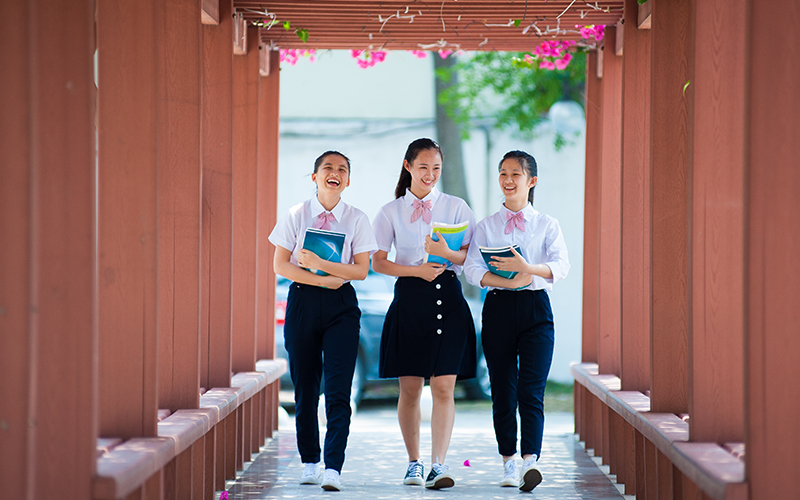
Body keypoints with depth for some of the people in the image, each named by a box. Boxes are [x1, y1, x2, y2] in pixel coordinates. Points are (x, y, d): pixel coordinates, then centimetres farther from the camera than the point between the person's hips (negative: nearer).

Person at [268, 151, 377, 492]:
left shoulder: (357, 219, 3)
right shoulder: (296, 216, 4)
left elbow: (361, 270, -3)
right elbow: (281, 265, -1)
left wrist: (320, 264, -17)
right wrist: (322, 281, -12)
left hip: (341, 304, -1)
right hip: (302, 300, 1)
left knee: (338, 390, -11)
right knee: (305, 387, 6)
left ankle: (333, 468, -15)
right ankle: (309, 462, 20)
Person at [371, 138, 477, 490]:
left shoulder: (456, 207, 9)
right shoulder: (391, 212, 8)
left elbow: (470, 256, 3)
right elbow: (378, 262, 3)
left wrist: (446, 253, -18)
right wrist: (417, 270, -11)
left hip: (448, 298, 0)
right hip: (409, 300, 0)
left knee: (443, 387, -8)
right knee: (410, 388, 3)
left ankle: (439, 465, -11)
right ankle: (414, 462, 16)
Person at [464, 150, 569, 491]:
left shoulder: (547, 226, 7)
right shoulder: (486, 226, 10)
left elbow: (561, 265, -8)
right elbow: (472, 267, -5)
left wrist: (529, 269, -28)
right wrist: (506, 282, -22)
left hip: (536, 309, -2)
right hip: (498, 308, 2)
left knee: (531, 390, -12)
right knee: (502, 390, 4)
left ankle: (530, 461, -22)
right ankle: (508, 462, 15)